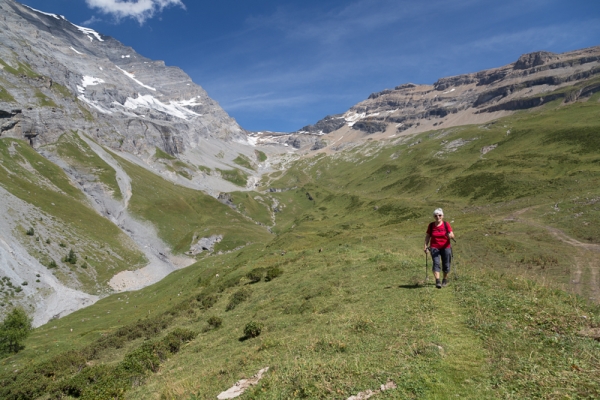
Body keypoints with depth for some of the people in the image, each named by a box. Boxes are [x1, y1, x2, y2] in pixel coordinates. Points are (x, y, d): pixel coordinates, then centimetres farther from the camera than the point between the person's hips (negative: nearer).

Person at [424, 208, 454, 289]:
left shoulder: (446, 225, -1)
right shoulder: (431, 225, 3)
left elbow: (452, 235, -6)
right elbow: (427, 236, 7)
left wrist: (451, 236, -29)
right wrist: (426, 246, -2)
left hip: (446, 247, 0)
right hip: (434, 247, 0)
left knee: (446, 265, 7)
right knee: (436, 263, -16)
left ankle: (445, 280, 28)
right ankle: (437, 281, -21)